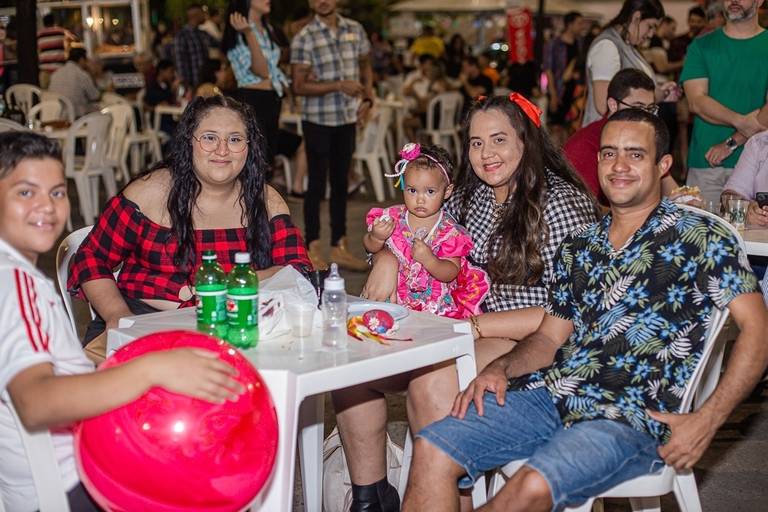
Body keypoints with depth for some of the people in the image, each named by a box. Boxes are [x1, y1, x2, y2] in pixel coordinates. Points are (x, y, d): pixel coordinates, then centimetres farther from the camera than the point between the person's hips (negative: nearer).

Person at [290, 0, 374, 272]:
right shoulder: (303, 39, -8)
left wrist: (368, 98, 2)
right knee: (317, 183, 1)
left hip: (348, 118, 5)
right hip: (318, 119, -5)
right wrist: (339, 86, -20)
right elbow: (299, 86, -11)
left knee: (341, 183, 12)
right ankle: (313, 250, 11)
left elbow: (365, 66, 19)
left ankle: (339, 247, 21)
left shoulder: (355, 30, 6)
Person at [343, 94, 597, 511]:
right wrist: (388, 256, -2)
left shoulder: (560, 201, -10)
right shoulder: (470, 195, 12)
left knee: (431, 382, -34)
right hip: (464, 329, 7)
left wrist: (474, 326, -21)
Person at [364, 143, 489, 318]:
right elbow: (371, 248, 10)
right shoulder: (392, 217, -1)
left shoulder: (449, 231, -8)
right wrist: (376, 237, -13)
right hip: (393, 299, 3)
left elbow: (451, 274, -11)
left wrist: (429, 260, -29)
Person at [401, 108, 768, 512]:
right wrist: (502, 368, -1)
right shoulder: (578, 247, 19)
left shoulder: (700, 238, 2)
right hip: (551, 391, 6)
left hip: (632, 417, -5)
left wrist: (706, 421, -13)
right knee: (432, 451, -15)